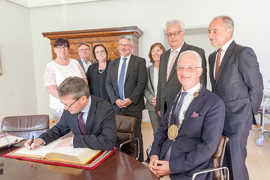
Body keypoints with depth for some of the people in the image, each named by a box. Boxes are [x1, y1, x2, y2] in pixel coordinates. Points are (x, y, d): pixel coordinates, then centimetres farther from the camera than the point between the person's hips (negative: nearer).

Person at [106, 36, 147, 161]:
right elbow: (108, 84, 11)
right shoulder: (113, 64, 16)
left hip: (134, 105, -3)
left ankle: (138, 161, 17)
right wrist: (115, 100, -4)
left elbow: (142, 83, -6)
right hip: (117, 106, 4)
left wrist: (130, 99, -14)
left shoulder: (139, 62, 2)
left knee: (135, 135, 2)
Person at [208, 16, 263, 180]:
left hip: (236, 120, -7)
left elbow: (256, 87, -9)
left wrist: (248, 115, -4)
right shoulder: (213, 57, 12)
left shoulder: (244, 53, -11)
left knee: (236, 163, 4)